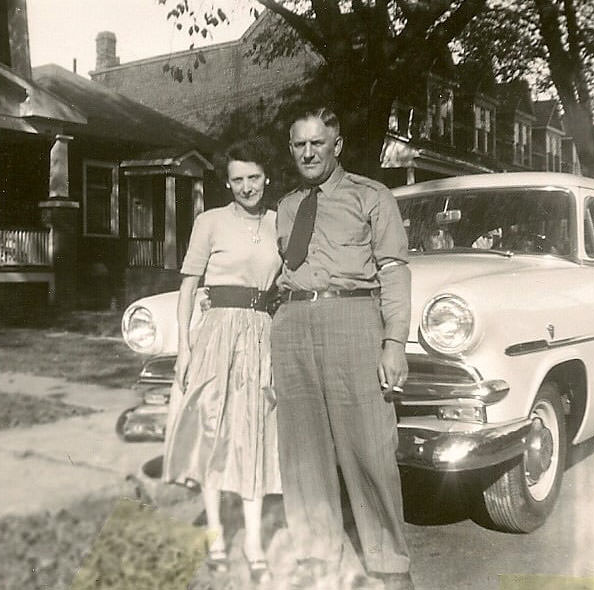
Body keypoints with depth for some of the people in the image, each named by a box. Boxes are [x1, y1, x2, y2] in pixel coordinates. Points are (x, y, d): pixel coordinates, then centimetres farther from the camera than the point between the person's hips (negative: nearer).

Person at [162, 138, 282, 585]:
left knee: (254, 433, 3)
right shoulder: (211, 222, 1)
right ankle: (216, 537, 13)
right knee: (213, 429, 2)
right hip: (219, 329, -3)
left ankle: (254, 543, 7)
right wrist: (183, 344, -5)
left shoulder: (278, 222, 10)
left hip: (263, 333, 3)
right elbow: (189, 285, 2)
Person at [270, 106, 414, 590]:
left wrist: (394, 343, -11)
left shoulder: (371, 197, 7)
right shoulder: (286, 208, 20)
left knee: (367, 447, -6)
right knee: (302, 446, 5)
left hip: (353, 318, -4)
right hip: (292, 321, 5)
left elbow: (394, 272, 0)